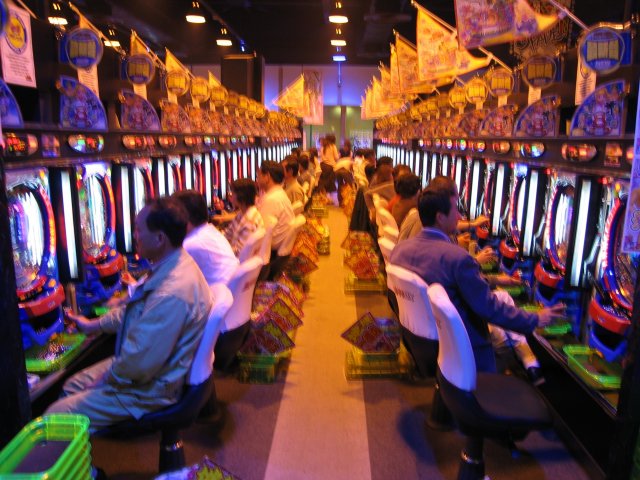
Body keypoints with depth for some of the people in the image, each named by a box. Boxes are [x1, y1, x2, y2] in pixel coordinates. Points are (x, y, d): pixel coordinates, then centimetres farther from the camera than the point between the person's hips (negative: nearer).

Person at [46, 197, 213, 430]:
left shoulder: (172, 295, -36)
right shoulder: (172, 267, -2)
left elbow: (140, 364, -29)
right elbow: (135, 310, 16)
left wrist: (108, 378, -10)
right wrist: (94, 325, 22)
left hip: (150, 388, -10)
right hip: (138, 362, 10)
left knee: (56, 418, -5)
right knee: (72, 386, 20)